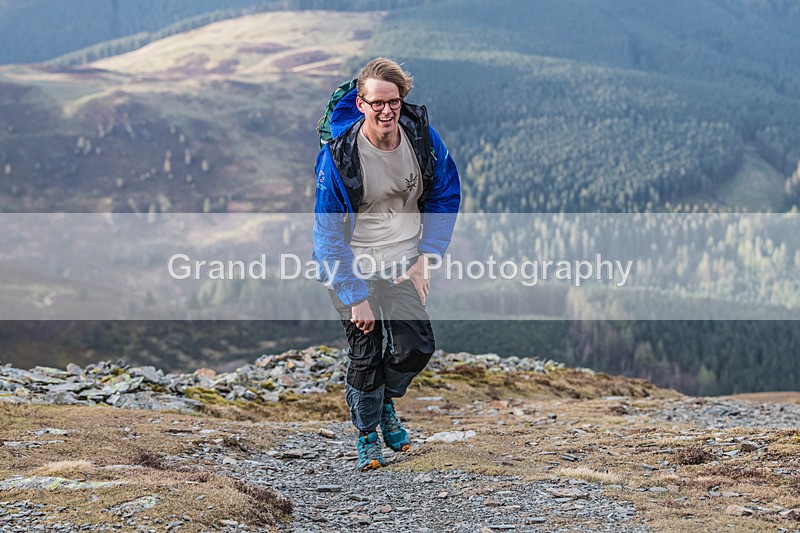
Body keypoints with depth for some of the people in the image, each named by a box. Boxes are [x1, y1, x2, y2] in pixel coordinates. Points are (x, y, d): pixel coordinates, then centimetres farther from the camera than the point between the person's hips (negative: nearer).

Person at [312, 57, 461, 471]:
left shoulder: (423, 138, -11)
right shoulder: (338, 156, -22)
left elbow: (446, 197, 4)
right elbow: (329, 232, -16)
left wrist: (424, 259, -4)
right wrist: (355, 297, -17)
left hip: (404, 261, 3)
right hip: (354, 264, -3)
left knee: (416, 347, -2)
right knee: (365, 353, 1)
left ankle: (385, 402, 31)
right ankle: (366, 436, 25)